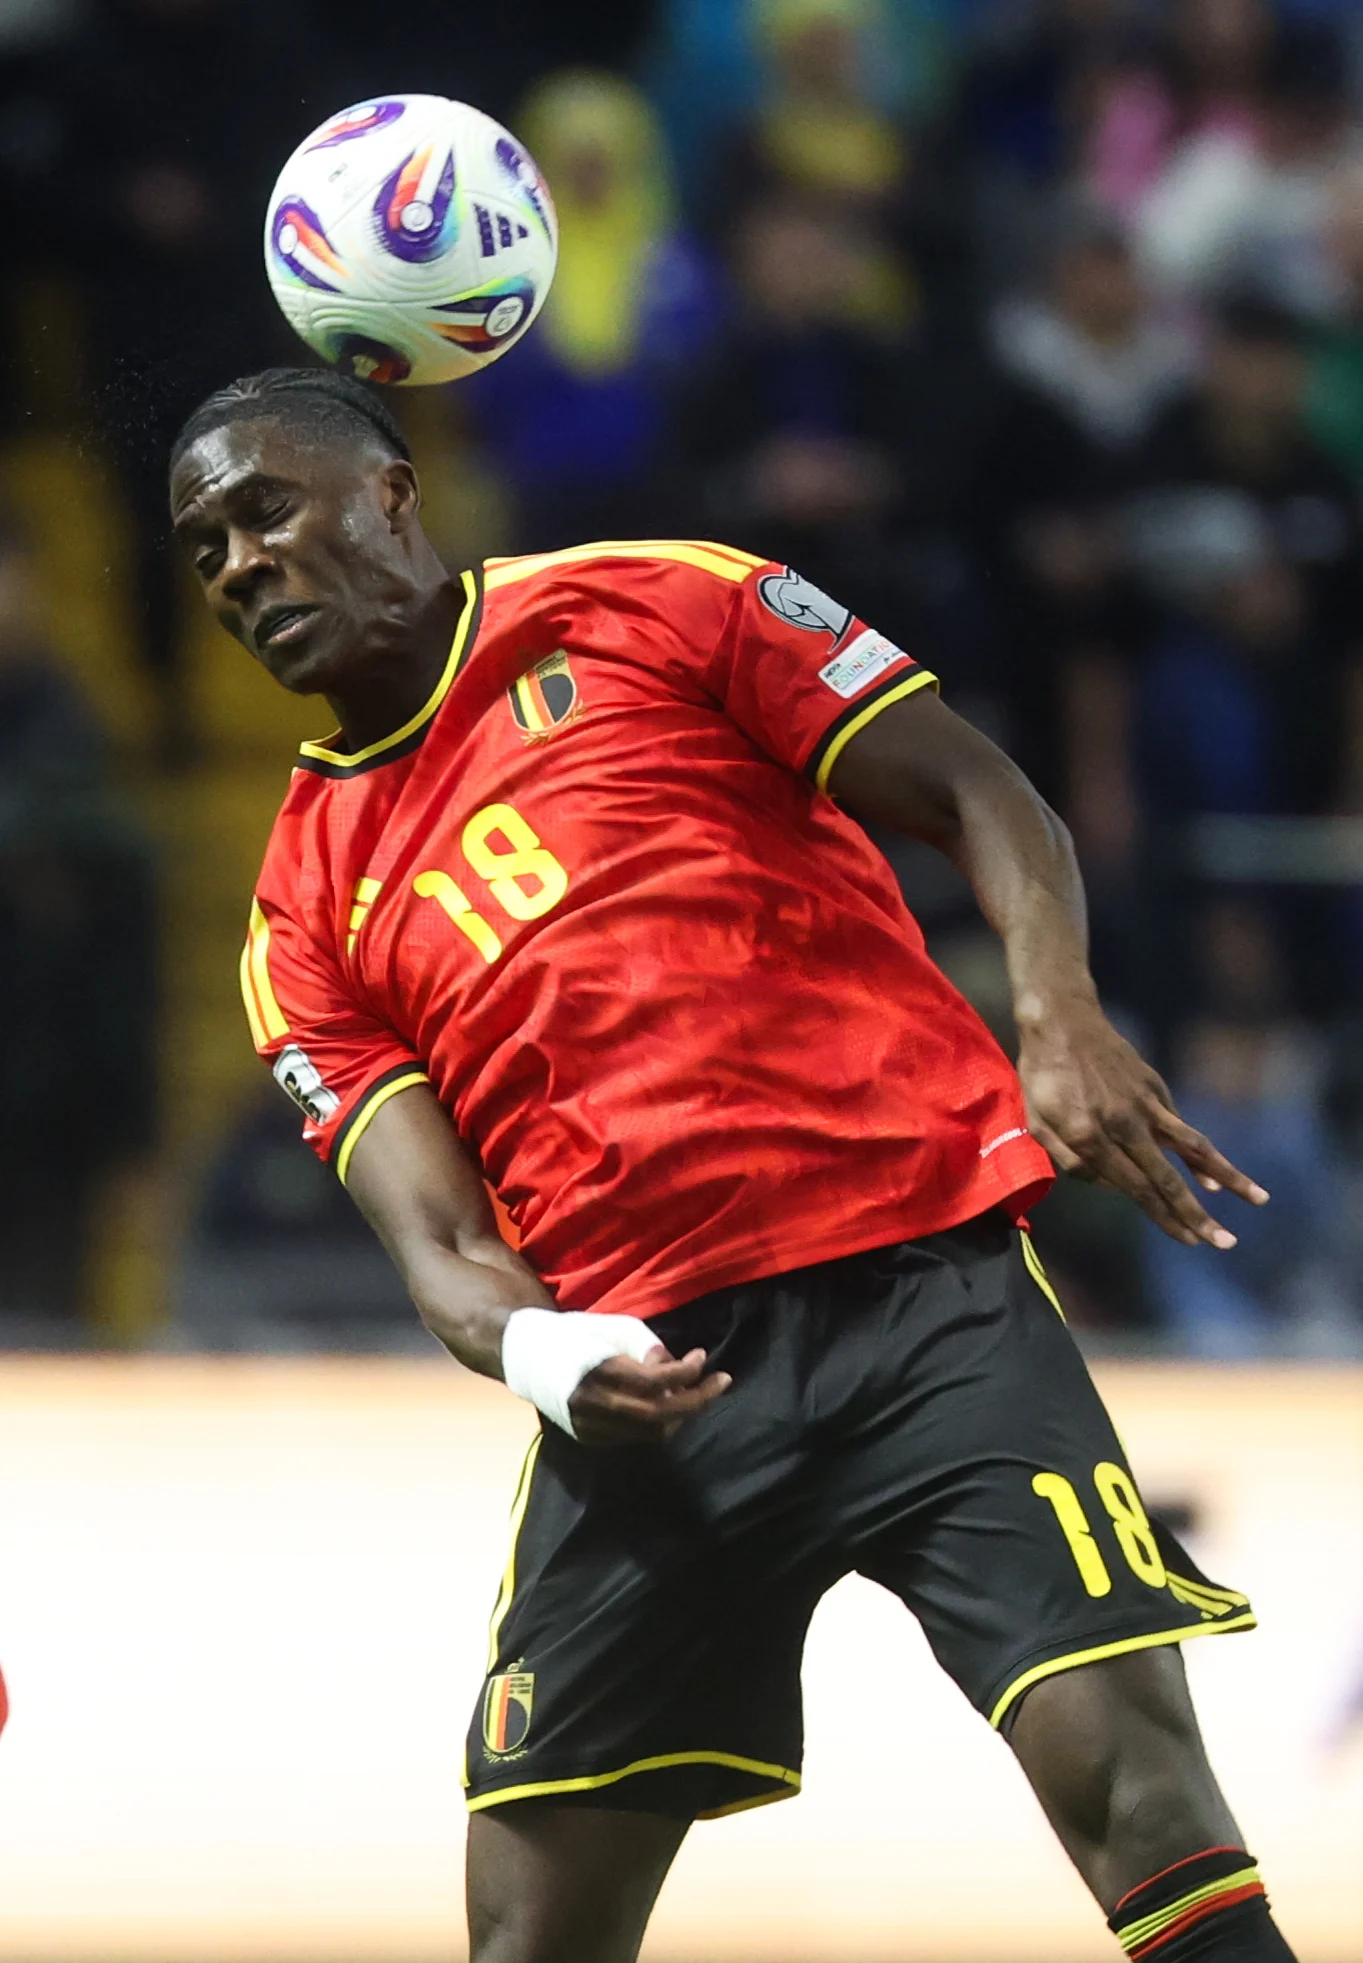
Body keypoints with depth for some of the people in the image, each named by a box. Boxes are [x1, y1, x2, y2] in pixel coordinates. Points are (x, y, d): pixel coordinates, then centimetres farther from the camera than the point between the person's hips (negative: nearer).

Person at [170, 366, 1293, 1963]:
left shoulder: (648, 606, 8)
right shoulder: (307, 910, 16)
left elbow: (975, 798, 5)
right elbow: (440, 1243, 7)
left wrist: (1058, 1015, -14)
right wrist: (531, 1351, -17)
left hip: (923, 1275, -4)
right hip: (646, 1376, 4)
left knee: (1136, 1783, -19)